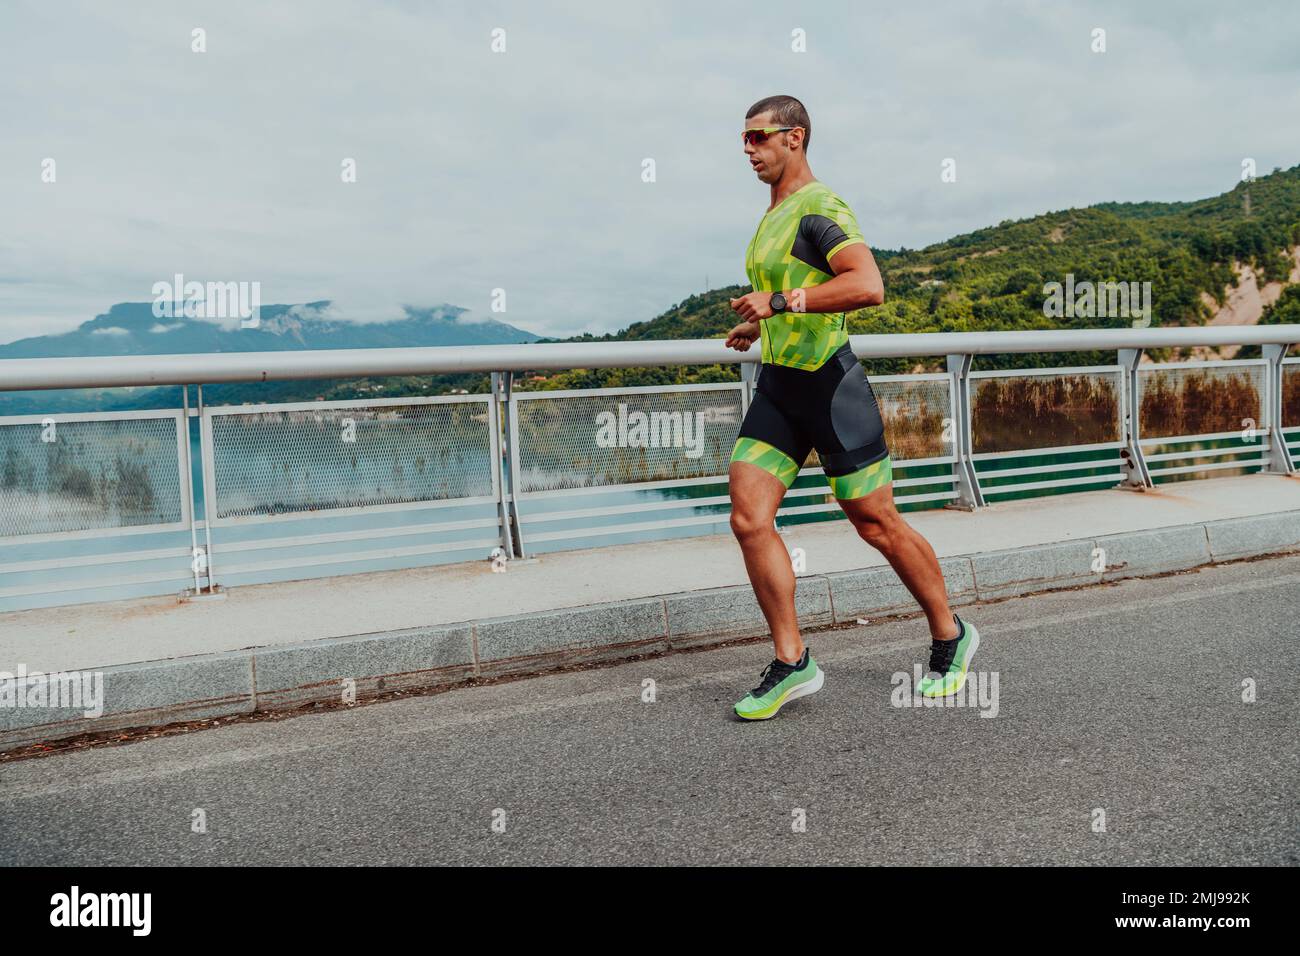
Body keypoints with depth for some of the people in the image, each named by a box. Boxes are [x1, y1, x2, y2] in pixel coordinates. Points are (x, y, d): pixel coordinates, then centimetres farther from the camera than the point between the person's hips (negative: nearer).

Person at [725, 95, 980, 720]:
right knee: (748, 519, -5)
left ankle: (950, 637, 25)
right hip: (777, 385, 8)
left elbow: (868, 286, -28)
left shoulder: (821, 209, -12)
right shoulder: (773, 215, 16)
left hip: (828, 381, -8)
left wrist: (779, 302, -25)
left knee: (877, 524, 2)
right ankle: (792, 663, 4)